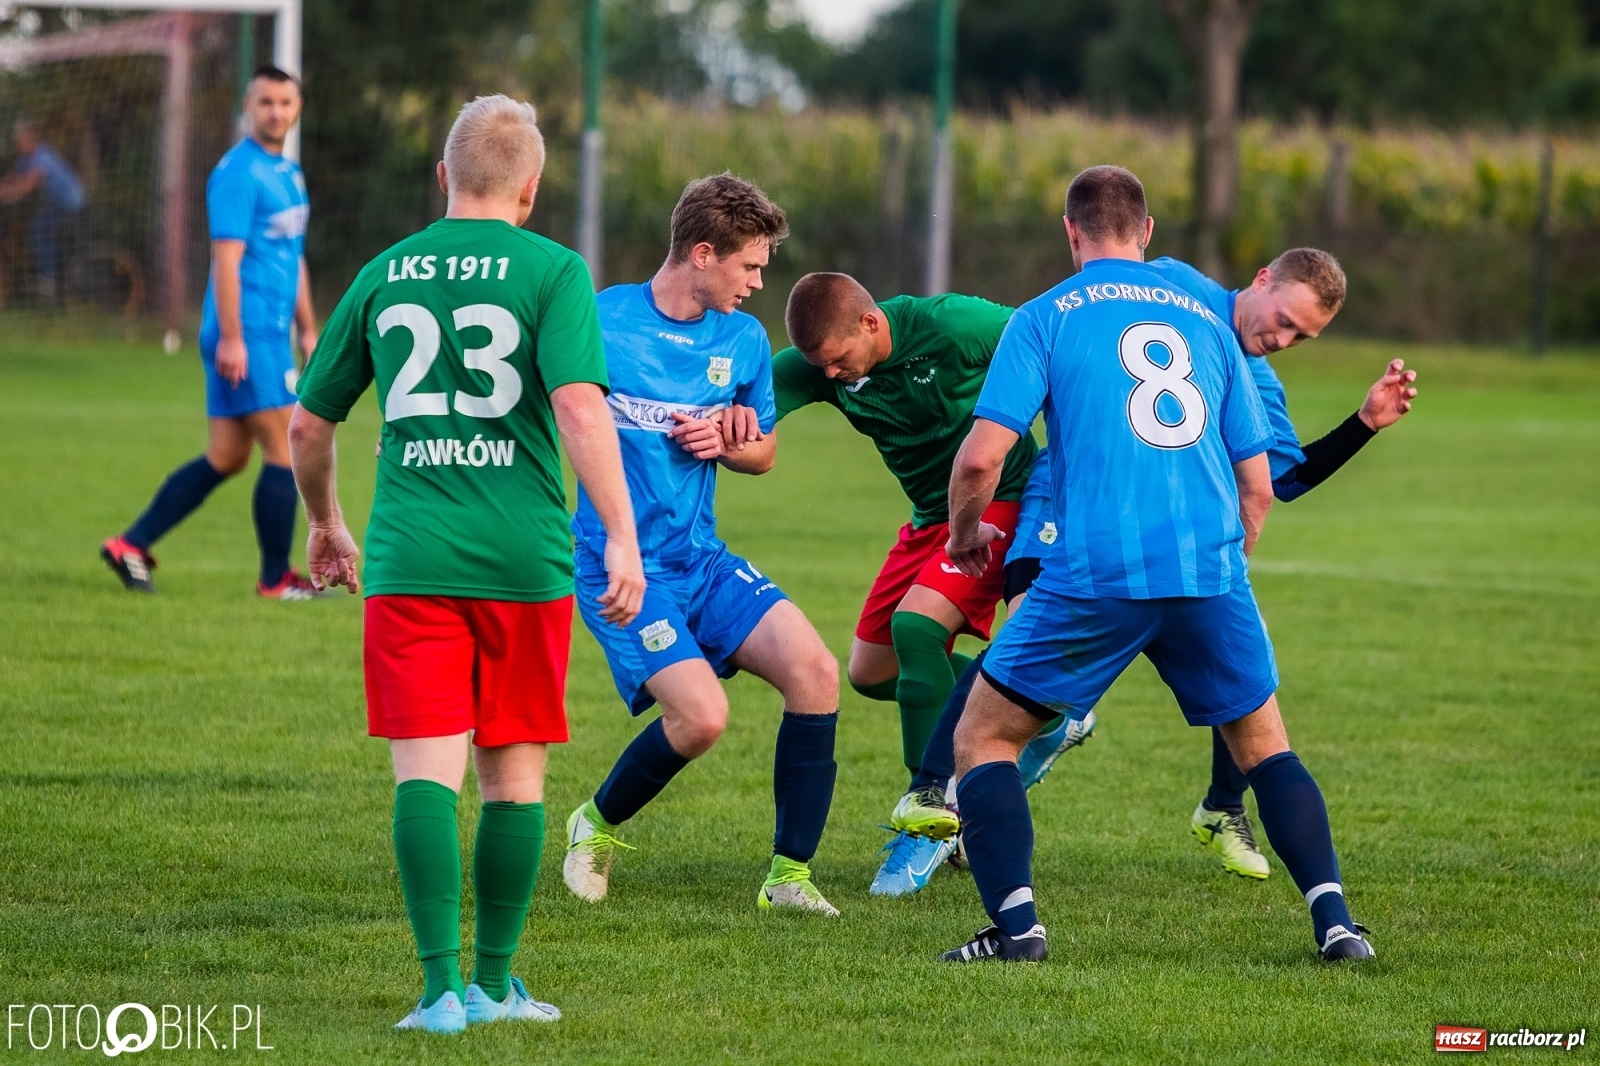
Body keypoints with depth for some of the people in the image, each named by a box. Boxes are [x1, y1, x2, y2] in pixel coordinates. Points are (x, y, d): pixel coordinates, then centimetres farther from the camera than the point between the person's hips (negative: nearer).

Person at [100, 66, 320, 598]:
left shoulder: (289, 173, 17)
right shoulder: (239, 172, -12)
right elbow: (226, 257, -17)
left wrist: (308, 330, 24)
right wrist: (231, 338, -22)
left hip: (268, 333, 9)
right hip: (247, 334, -9)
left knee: (226, 457, 10)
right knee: (287, 449, -6)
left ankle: (132, 545, 13)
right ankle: (276, 580, 3)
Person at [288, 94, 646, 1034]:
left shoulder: (384, 276, 10)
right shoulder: (552, 271, -1)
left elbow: (308, 426, 16)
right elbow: (581, 406, -15)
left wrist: (326, 525, 33)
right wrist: (623, 537, -15)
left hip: (408, 560, 2)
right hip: (523, 559, -1)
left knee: (427, 770, -3)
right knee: (514, 774, 10)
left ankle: (443, 986, -13)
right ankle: (494, 984, 16)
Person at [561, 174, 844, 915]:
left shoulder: (744, 341, 6)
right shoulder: (600, 321, -10)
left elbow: (763, 451, 19)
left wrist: (724, 442, -2)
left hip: (702, 557, 6)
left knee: (813, 671, -15)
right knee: (701, 714, -23)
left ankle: (790, 875, -4)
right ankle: (596, 827, 8)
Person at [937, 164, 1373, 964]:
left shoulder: (1045, 318, 6)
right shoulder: (1204, 321, 17)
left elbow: (981, 455, -4)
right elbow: (1258, 485, 17)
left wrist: (964, 533, 16)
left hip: (1096, 571, -3)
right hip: (1210, 568, 3)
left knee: (982, 739, 11)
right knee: (1263, 744, 21)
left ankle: (1016, 925, -5)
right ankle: (1334, 920, 7)